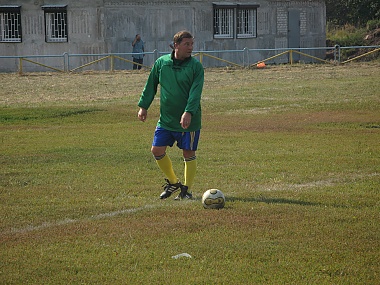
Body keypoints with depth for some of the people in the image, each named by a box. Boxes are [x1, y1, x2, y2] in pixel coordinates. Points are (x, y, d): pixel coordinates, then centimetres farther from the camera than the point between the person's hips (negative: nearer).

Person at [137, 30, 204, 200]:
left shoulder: (196, 66, -8)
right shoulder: (161, 62, 2)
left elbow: (195, 92, -16)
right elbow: (151, 85, 13)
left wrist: (188, 112, -27)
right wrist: (143, 106, 10)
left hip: (188, 120, -3)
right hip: (166, 119, 4)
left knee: (189, 154, 2)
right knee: (157, 150, 2)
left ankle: (187, 190, 14)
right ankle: (173, 182, 21)